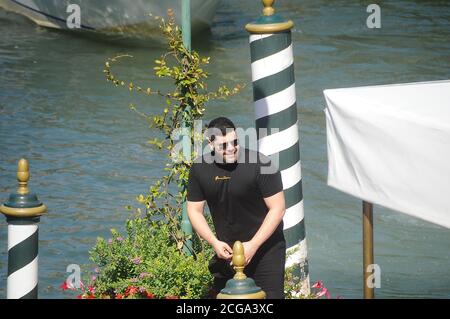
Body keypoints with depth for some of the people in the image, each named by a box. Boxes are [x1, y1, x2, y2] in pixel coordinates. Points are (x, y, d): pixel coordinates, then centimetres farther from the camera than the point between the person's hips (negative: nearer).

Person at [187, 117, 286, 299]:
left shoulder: (260, 164, -18)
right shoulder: (200, 169, -5)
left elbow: (277, 208, -15)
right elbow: (195, 210, 4)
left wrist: (253, 245, -19)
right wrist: (215, 242, -10)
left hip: (265, 247, -5)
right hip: (226, 250, 5)